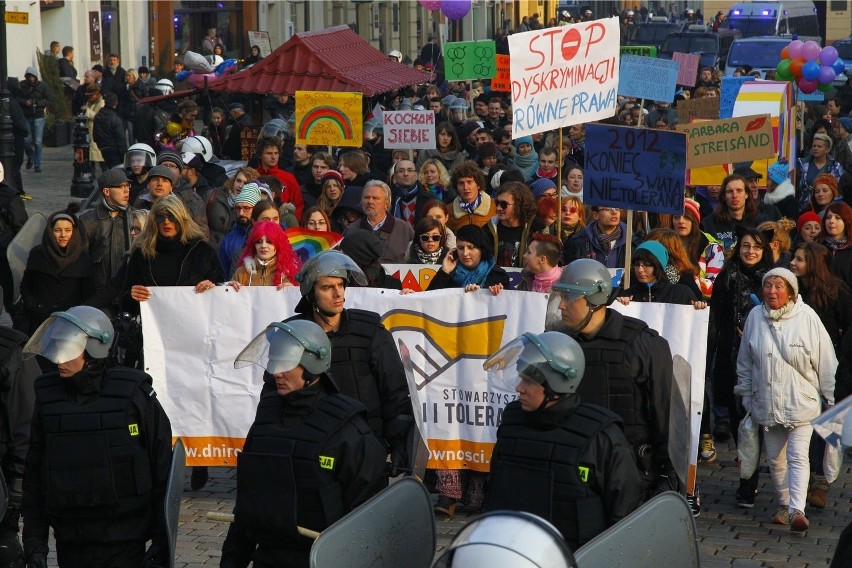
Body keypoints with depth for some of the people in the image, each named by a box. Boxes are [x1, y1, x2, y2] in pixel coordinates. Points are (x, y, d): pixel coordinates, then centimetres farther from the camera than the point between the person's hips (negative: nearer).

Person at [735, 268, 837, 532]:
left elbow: (826, 362, -4)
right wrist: (745, 394, 14)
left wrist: (830, 399, -1)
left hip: (801, 402, -4)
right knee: (775, 459, 13)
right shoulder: (755, 317, -1)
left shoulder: (807, 317, -10)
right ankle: (784, 504, 28)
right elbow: (745, 361, 11)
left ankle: (797, 510, -18)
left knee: (797, 457, -12)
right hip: (767, 404, 4)